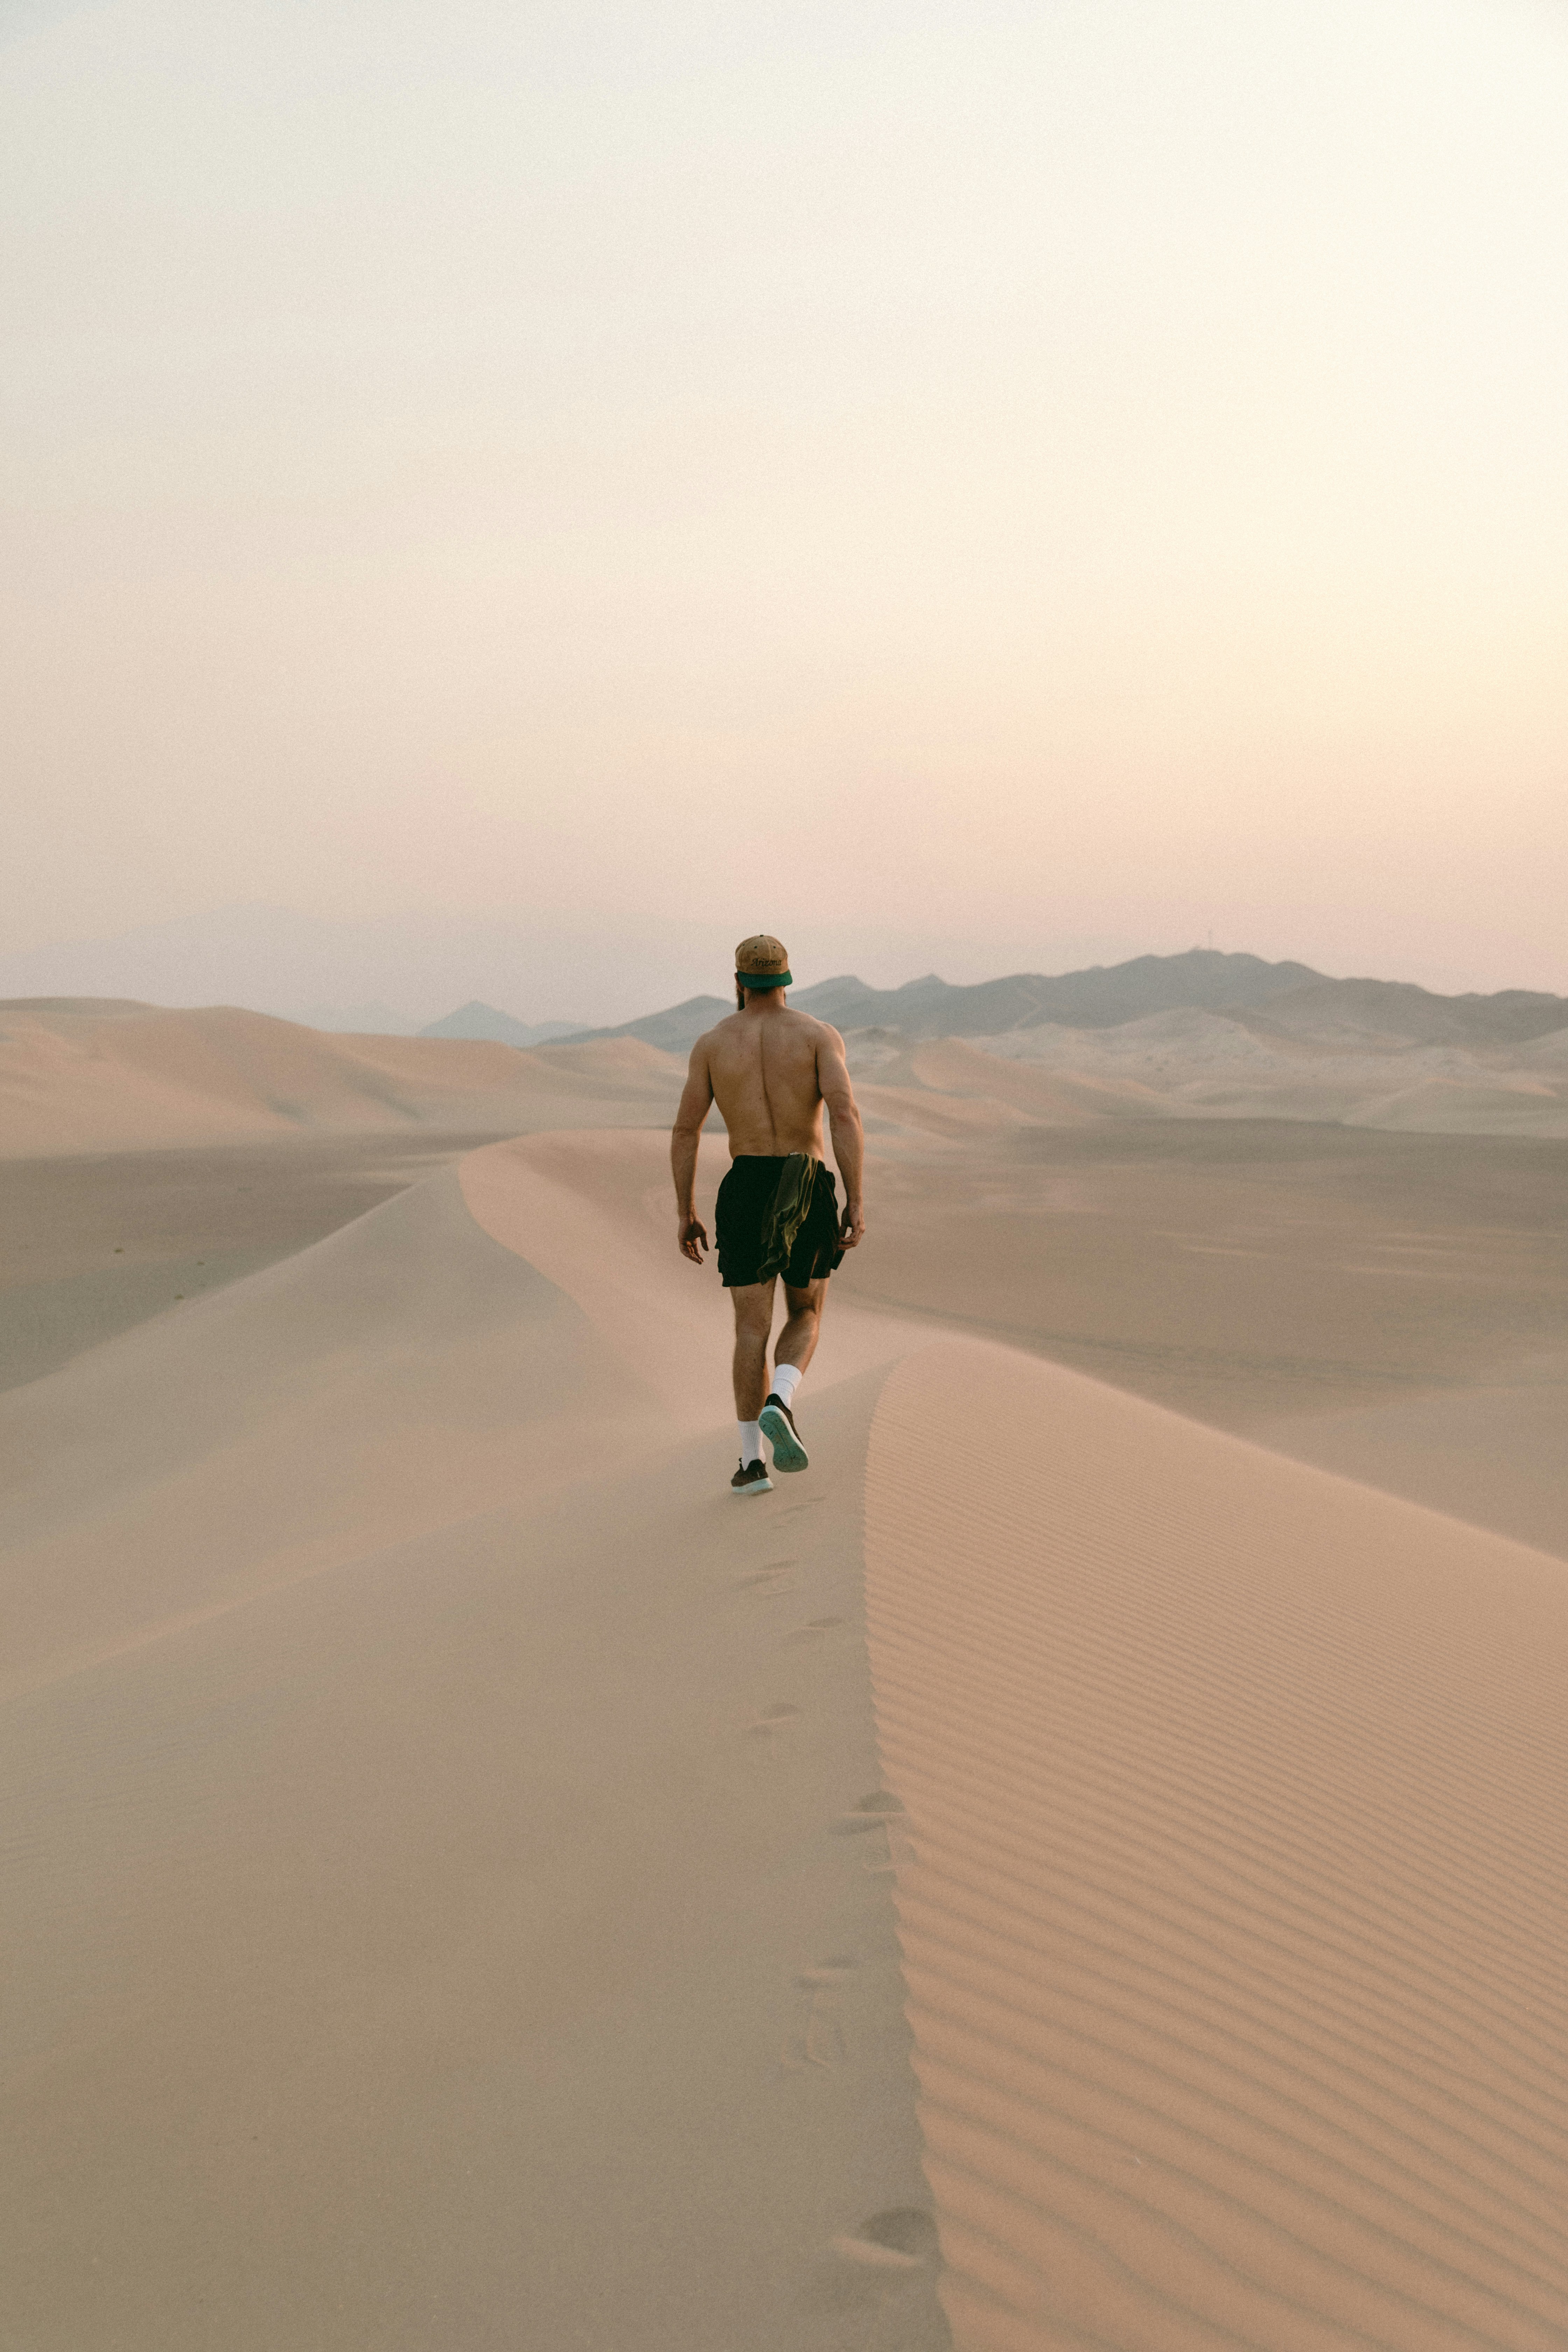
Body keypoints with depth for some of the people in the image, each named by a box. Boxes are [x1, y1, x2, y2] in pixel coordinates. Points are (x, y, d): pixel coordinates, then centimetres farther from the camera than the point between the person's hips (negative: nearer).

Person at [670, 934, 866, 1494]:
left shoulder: (712, 1043, 7)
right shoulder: (820, 1036, 1)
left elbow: (685, 1131, 3)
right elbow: (845, 1115, -13)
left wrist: (684, 1212, 10)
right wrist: (856, 1201, -13)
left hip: (745, 1189, 1)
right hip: (807, 1191, -1)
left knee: (753, 1328, 6)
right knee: (806, 1316, 17)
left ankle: (751, 1461, 2)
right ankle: (779, 1403, -12)